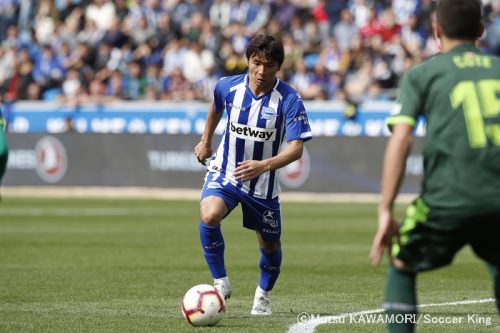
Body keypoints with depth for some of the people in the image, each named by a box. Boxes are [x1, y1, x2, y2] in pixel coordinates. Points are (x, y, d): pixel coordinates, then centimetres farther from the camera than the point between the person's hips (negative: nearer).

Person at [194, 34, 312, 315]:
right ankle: (221, 282, -10)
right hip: (225, 172, 1)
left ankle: (264, 294, 42)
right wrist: (206, 141, 25)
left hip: (263, 184, 0)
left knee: (270, 245, 11)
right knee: (209, 216, -29)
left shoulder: (289, 99, -19)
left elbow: (296, 148, -23)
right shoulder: (228, 87, -9)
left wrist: (264, 165, -38)